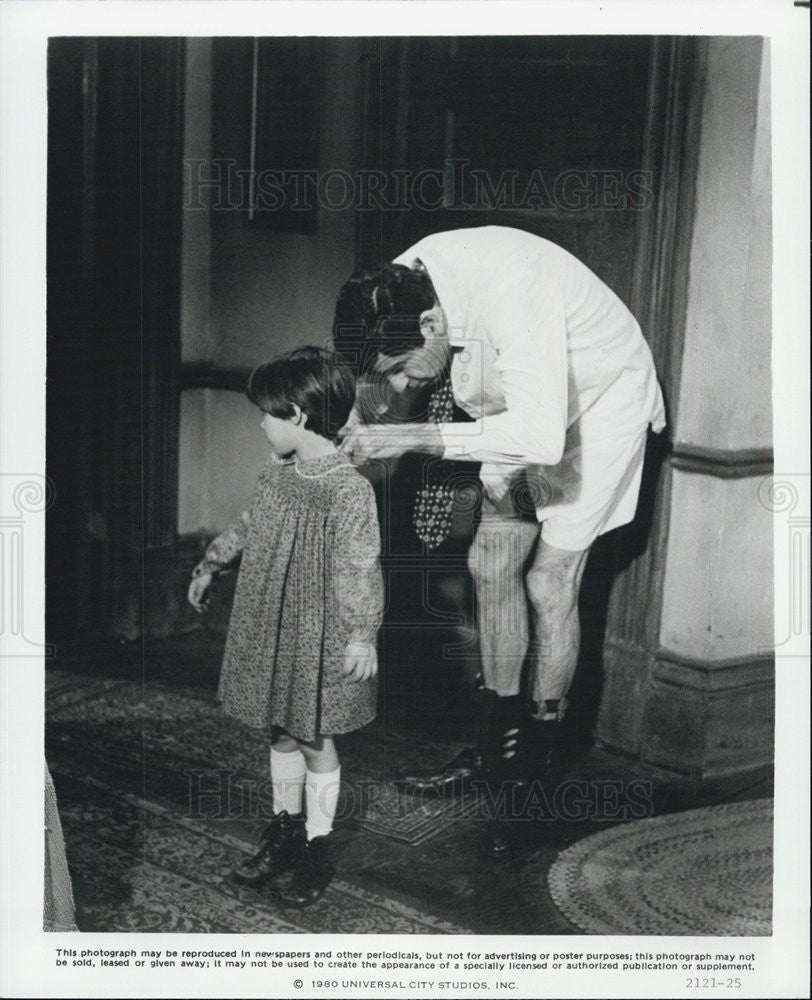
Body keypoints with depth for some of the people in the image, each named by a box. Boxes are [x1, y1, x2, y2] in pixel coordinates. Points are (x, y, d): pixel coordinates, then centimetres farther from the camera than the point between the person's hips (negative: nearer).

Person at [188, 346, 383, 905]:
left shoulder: (349, 490, -20)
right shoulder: (276, 476, 4)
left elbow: (361, 570, -20)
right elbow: (247, 529, 20)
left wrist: (362, 635, -21)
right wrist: (210, 566, 27)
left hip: (319, 639, -7)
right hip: (270, 630, 7)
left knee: (315, 739, 6)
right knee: (281, 733, 17)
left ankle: (316, 851, 20)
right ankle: (285, 832, 33)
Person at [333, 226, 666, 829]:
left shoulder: (511, 294, -42)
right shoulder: (395, 292, -18)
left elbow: (541, 438, -48)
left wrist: (412, 437, -48)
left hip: (599, 405, -7)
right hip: (524, 412, 7)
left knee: (549, 580, -8)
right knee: (492, 562, 3)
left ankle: (537, 763, 8)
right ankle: (499, 739, 16)